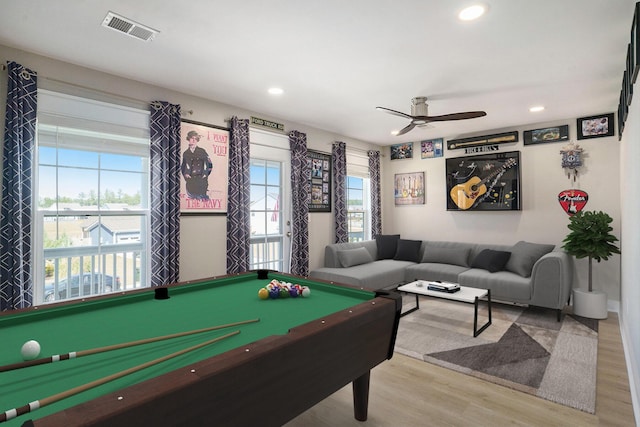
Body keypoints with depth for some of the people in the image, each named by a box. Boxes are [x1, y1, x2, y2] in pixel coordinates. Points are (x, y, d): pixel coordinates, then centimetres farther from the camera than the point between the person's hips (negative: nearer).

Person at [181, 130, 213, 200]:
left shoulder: (202, 151, 7)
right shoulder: (186, 153, 12)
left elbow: (209, 164, 6)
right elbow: (183, 167, 19)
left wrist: (206, 174, -1)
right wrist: (185, 174, 3)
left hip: (201, 179, -2)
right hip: (190, 180, 2)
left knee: (202, 199, -6)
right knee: (191, 198, 1)